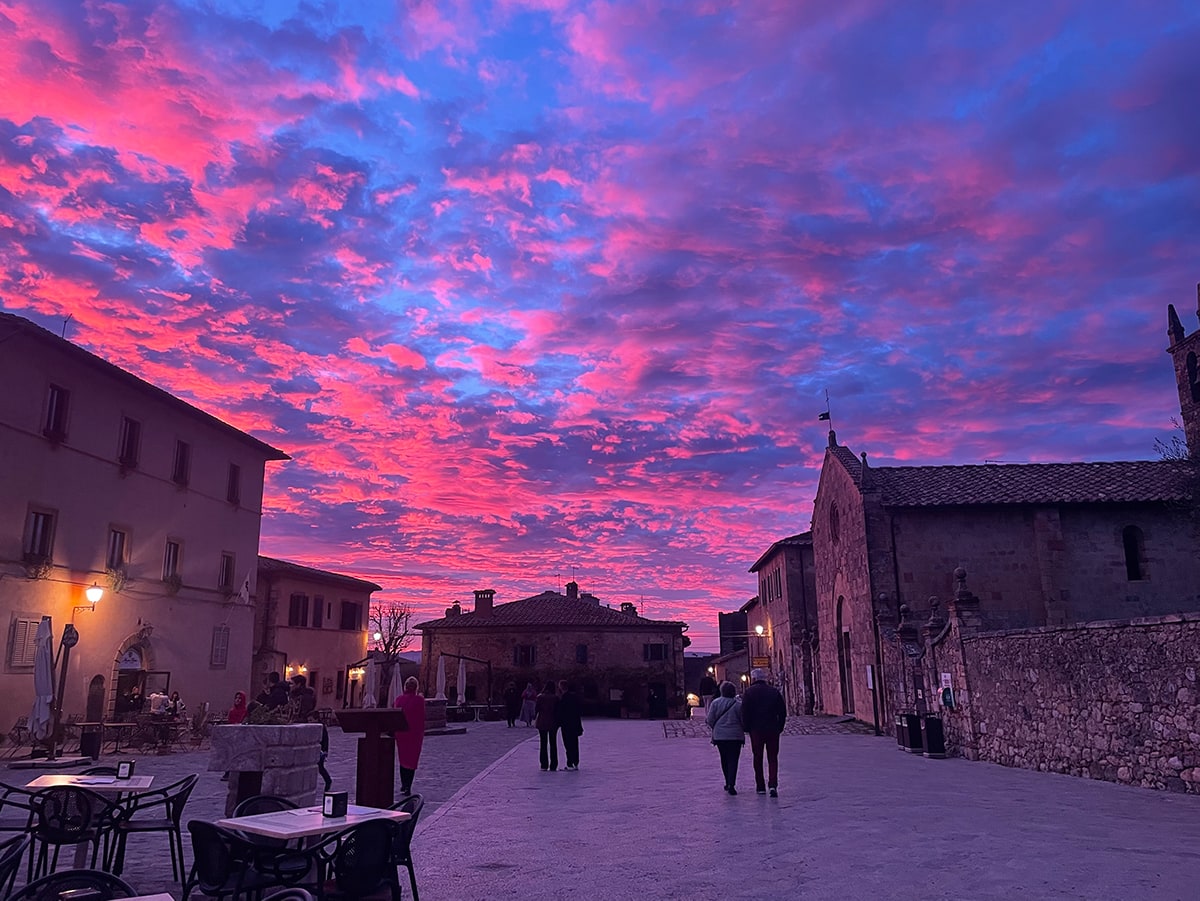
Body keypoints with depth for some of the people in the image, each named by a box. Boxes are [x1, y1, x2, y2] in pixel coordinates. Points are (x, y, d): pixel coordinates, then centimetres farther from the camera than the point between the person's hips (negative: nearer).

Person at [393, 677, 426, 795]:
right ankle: (408, 787, 0)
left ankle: (403, 784, 26)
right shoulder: (419, 700, -10)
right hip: (415, 733, -3)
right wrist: (421, 734, 0)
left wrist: (394, 732, 8)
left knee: (403, 758, 20)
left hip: (400, 733, 3)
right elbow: (421, 718, -9)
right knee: (412, 759, 4)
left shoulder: (399, 699, -1)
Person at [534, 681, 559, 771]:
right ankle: (553, 766, 3)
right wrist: (558, 721, 4)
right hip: (553, 723, 0)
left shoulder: (540, 697, -6)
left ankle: (544, 765, 7)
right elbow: (558, 710, -5)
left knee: (543, 744, 9)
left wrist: (534, 717, 15)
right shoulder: (555, 698, -6)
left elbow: (536, 709, -3)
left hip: (542, 723, 0)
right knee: (553, 744, 6)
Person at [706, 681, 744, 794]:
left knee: (724, 759, 17)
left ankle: (728, 783, 24)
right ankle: (731, 784, -12)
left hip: (719, 736, 2)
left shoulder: (715, 703, -3)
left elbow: (710, 720, -2)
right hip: (735, 736, -2)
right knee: (733, 760, 0)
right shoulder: (738, 704, -8)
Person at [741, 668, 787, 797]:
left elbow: (745, 712, -9)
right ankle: (773, 784, -10)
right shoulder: (774, 691, 5)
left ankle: (760, 786, 13)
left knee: (758, 758, 9)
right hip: (773, 729, 2)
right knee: (773, 758, 6)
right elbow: (782, 711, 4)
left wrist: (746, 728, 1)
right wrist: (780, 727, 11)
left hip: (756, 729, -2)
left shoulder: (749, 692, -4)